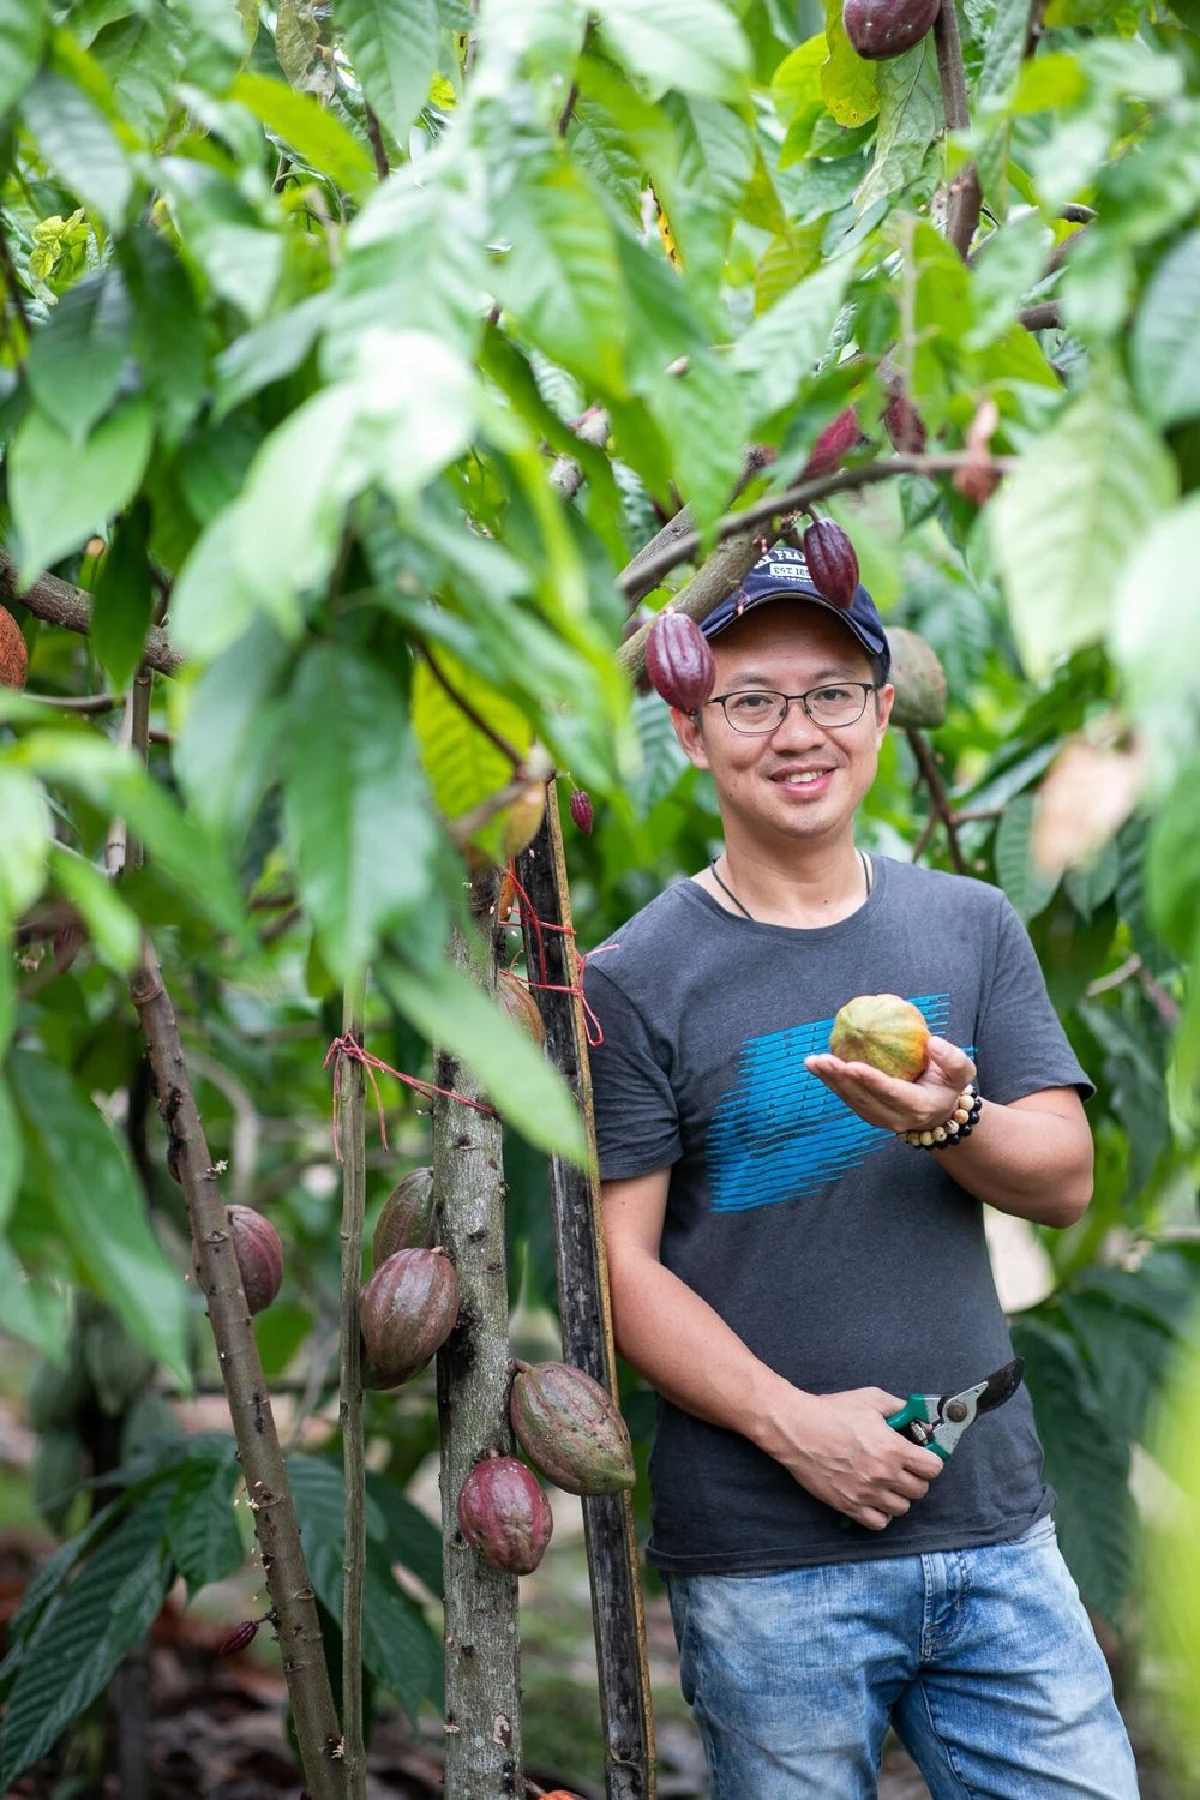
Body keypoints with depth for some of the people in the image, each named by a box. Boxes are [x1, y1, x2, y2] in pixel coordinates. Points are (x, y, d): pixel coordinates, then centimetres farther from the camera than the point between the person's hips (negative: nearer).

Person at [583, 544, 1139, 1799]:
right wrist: (791, 1421, -17)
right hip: (766, 1565, -3)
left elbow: (1064, 1180, 2)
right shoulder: (633, 982, -4)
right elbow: (619, 1261, -7)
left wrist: (950, 1121, -19)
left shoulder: (971, 929, 8)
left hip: (994, 1524, 3)